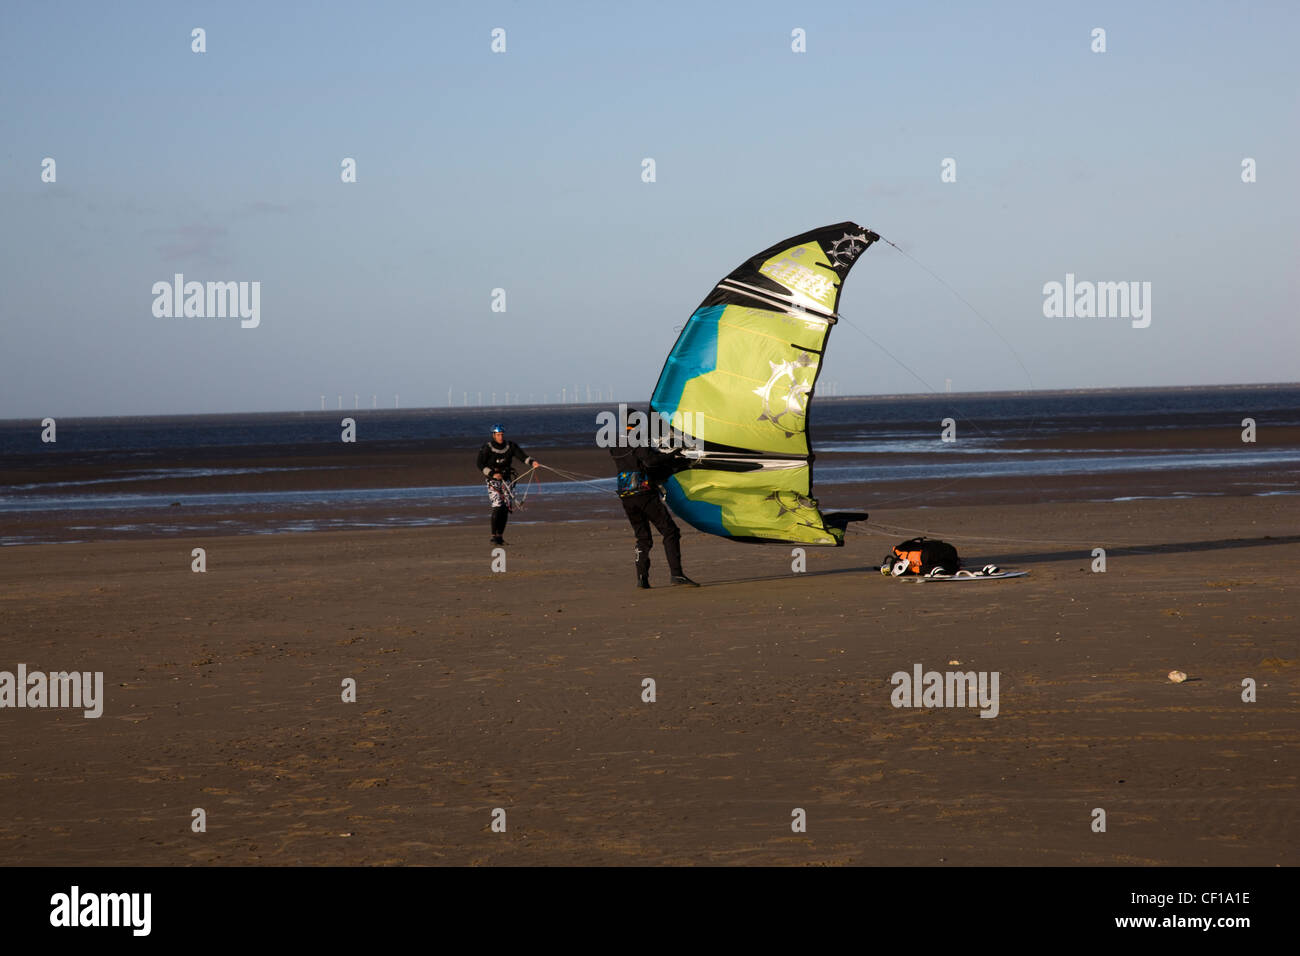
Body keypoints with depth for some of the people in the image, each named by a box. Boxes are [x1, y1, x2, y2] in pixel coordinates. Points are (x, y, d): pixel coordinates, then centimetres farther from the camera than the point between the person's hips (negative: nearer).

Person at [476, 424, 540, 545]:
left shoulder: (511, 446, -1)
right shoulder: (487, 448, -10)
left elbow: (522, 456, -12)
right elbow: (480, 465, -9)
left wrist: (532, 462, -31)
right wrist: (493, 474, -22)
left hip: (506, 479, 4)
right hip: (492, 480, -4)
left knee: (508, 507, 2)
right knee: (497, 505, -18)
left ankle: (500, 535, 13)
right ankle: (494, 536, -15)